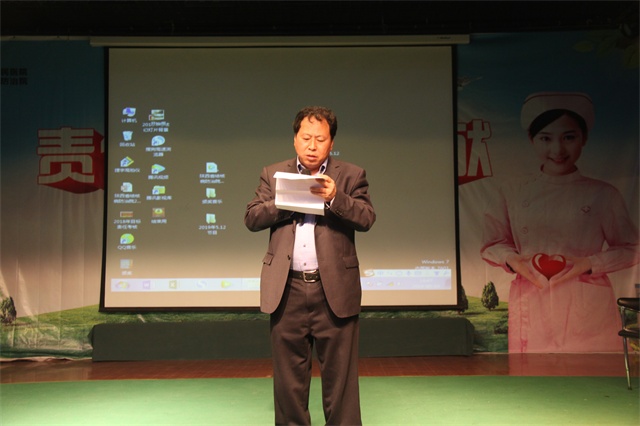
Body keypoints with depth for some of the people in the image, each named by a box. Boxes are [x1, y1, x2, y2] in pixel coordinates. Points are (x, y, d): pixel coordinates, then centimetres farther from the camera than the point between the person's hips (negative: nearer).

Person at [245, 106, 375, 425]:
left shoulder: (351, 175, 8)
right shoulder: (273, 174, 12)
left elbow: (366, 218, -5)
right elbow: (252, 218, 4)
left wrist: (334, 198, -20)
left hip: (335, 290, -1)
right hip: (287, 290, 2)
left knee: (339, 378, 4)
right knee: (288, 377, 11)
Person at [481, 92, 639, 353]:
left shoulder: (602, 195, 2)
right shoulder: (514, 193, 6)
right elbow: (491, 245, 12)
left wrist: (590, 263, -10)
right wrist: (512, 259, -10)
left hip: (588, 313, -1)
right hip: (532, 309, 1)